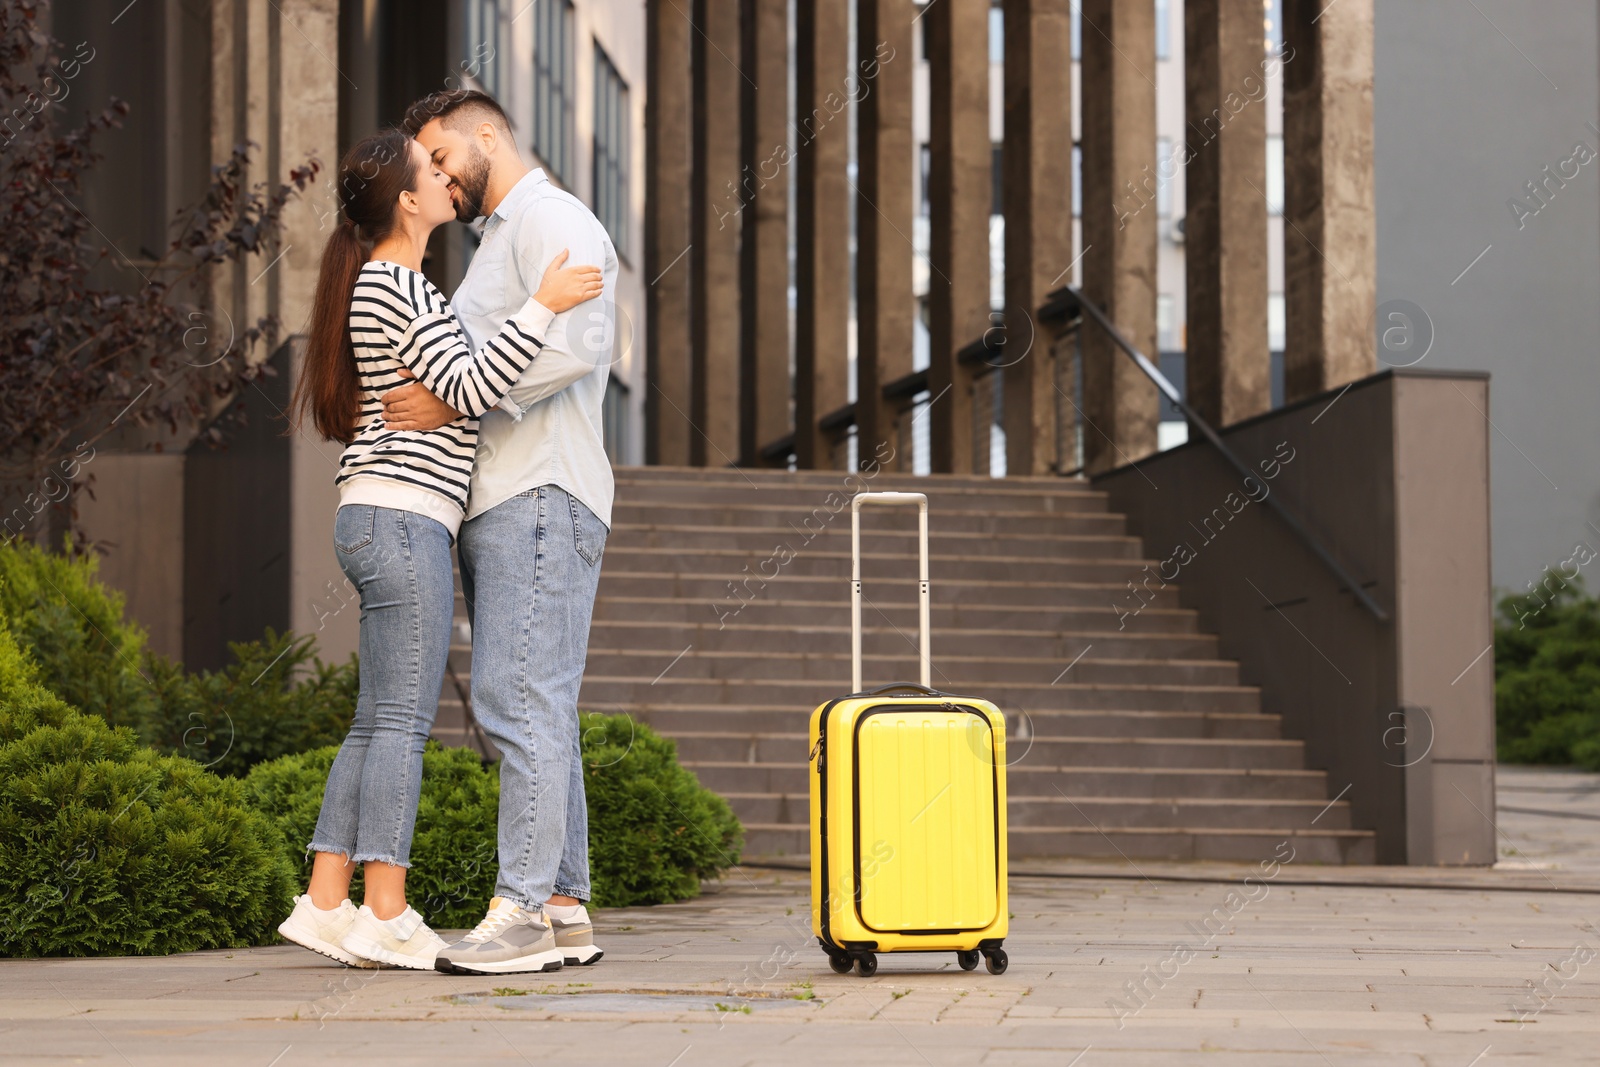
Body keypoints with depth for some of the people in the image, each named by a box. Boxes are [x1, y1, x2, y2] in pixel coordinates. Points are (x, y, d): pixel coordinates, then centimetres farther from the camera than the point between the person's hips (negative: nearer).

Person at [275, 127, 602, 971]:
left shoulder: (379, 285, 20)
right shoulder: (396, 286, -11)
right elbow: (468, 389, -20)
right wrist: (544, 305, -20)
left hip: (379, 523, 10)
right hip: (403, 520, -10)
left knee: (378, 723, 9)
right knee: (403, 719, -9)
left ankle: (325, 904, 9)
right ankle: (388, 917, -8)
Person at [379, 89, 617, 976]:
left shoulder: (552, 220, -4)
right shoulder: (496, 245, 28)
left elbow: (577, 344, -20)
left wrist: (452, 401, -21)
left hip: (541, 495, -10)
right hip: (495, 502, 10)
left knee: (521, 702, -14)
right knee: (535, 712, 7)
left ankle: (524, 909, -16)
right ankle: (564, 909, 8)